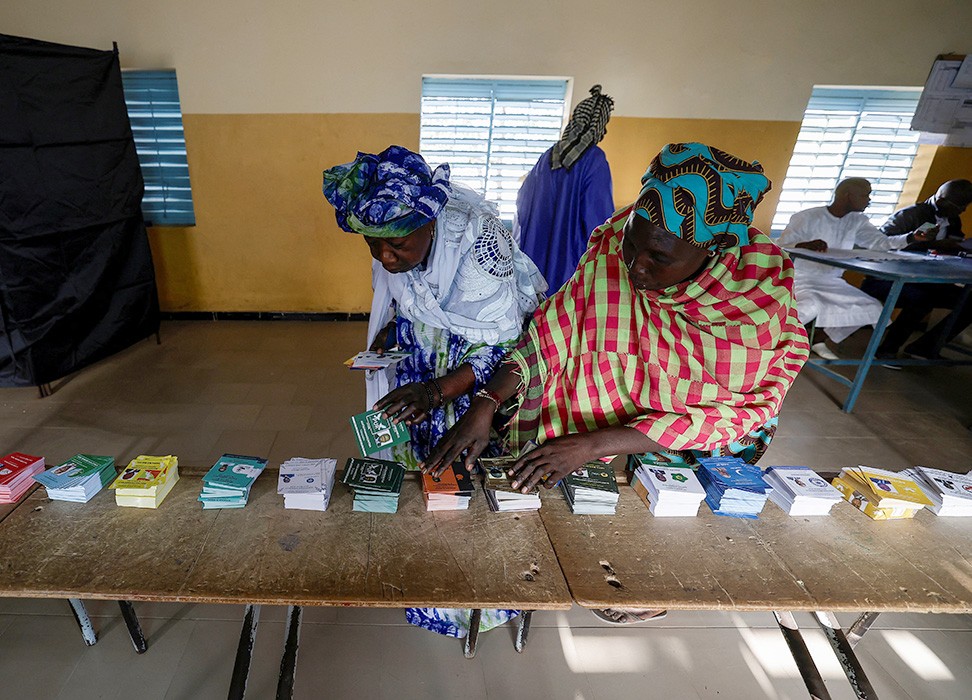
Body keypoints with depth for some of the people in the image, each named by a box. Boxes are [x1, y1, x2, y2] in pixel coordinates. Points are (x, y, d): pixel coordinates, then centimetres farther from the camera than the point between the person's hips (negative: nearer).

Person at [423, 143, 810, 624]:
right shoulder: (615, 245, -20)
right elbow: (553, 329, -16)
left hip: (706, 446, -2)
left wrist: (593, 445, -32)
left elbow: (720, 420, -24)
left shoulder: (760, 303, -26)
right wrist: (486, 403, -27)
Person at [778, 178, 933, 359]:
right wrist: (805, 246, -36)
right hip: (799, 278, -7)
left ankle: (818, 338, 12)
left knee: (871, 308, -1)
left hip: (830, 282, 7)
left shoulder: (857, 222, 7)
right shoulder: (806, 218, -13)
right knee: (809, 306, -35)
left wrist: (911, 238, -18)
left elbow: (880, 242, -2)